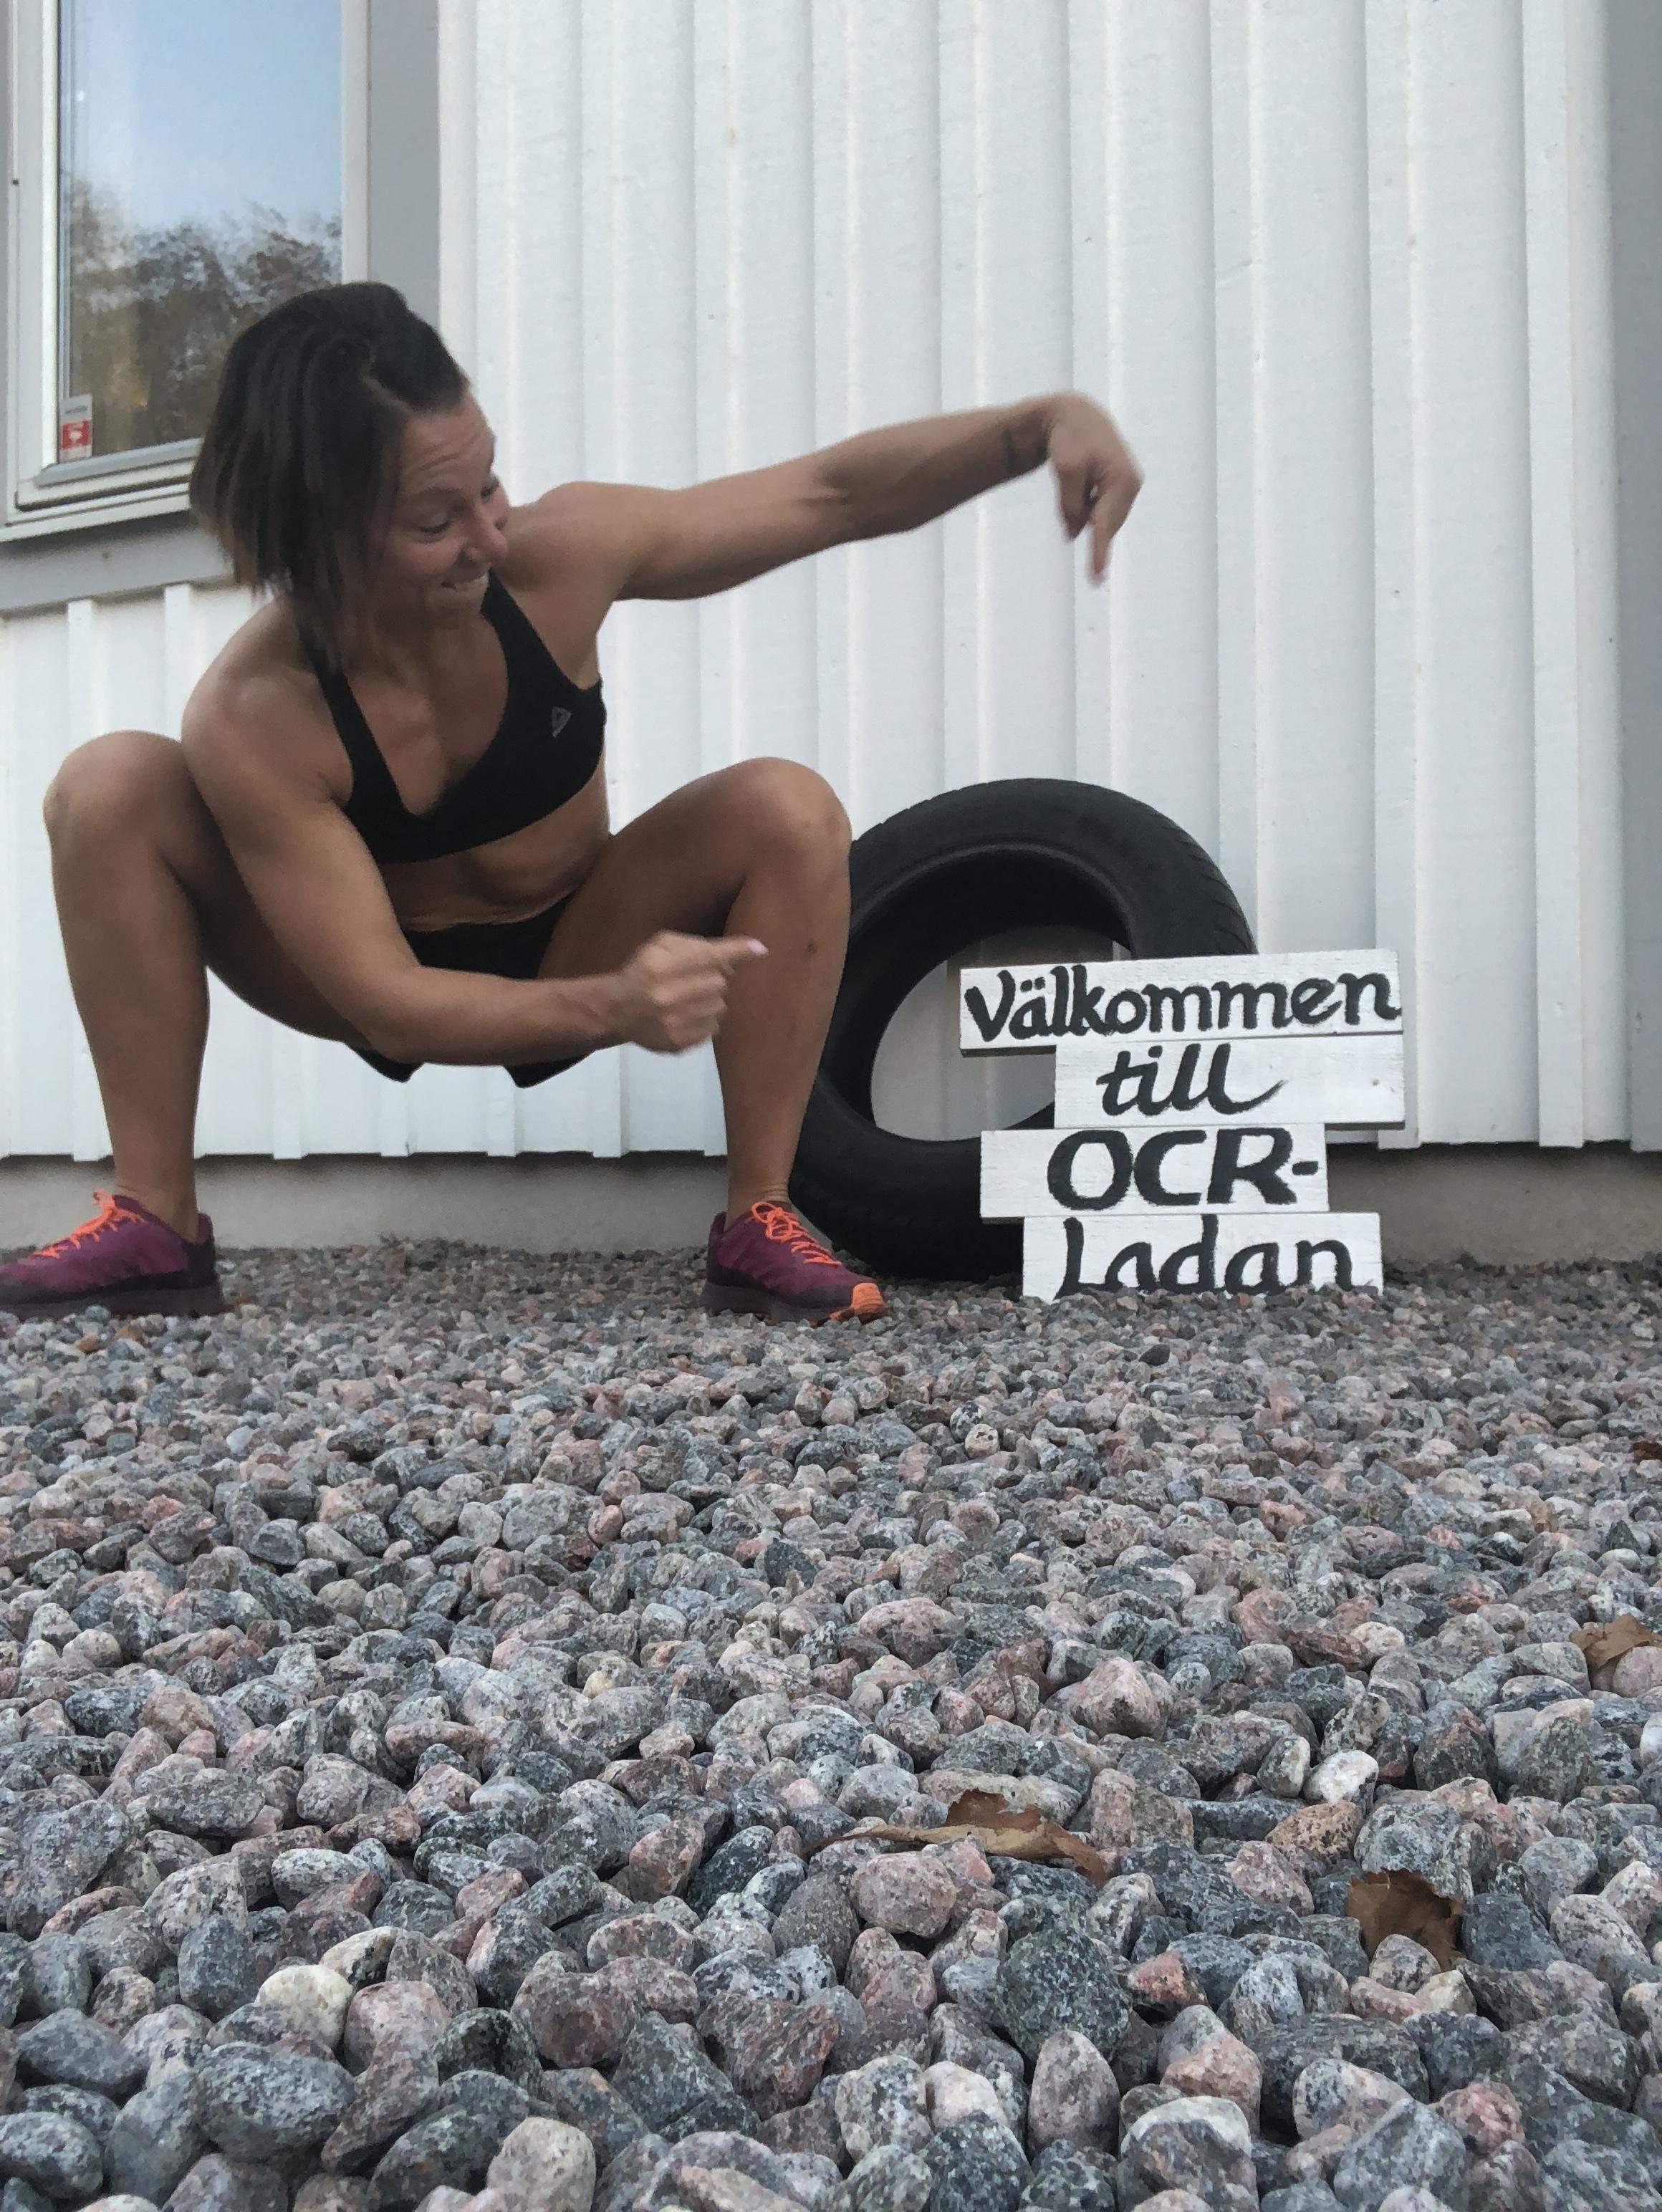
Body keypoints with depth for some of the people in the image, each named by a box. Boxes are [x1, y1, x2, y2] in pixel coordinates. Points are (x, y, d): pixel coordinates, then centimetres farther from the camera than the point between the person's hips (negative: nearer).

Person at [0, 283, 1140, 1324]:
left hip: (574, 954, 2)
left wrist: (1044, 421, -34)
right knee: (114, 788, -24)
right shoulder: (252, 722, -30)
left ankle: (758, 1224, -17)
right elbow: (387, 1007, -30)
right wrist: (611, 1010, -45)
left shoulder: (559, 554, -25)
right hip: (390, 990, -1)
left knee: (790, 811, -26)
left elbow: (838, 492, -19)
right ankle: (157, 1227, -14)